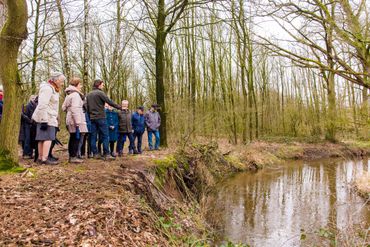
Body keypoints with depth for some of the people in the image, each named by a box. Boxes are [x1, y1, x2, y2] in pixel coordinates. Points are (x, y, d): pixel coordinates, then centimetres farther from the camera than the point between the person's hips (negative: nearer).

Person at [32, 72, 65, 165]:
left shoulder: (52, 89, 20)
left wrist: (56, 118, 25)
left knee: (42, 138, 13)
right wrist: (44, 120, -24)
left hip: (47, 118, 10)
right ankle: (44, 159, -12)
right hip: (46, 118, -10)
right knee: (48, 138, -11)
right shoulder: (47, 88, -13)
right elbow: (42, 105, -21)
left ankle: (40, 157, 20)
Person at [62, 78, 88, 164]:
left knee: (73, 139, 14)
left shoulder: (69, 95, 20)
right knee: (77, 138, -7)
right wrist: (78, 123, -23)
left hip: (70, 121, 10)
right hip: (76, 121, -10)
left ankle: (71, 156, 21)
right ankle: (73, 157, -5)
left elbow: (64, 107, 22)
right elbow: (75, 109, -21)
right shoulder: (75, 94, -12)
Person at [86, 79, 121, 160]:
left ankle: (95, 153, 9)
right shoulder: (100, 93, -7)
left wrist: (89, 115, 19)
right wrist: (120, 107, -6)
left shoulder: (88, 95, 15)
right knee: (105, 136, -3)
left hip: (92, 118, 7)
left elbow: (87, 106, 16)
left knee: (93, 136, 8)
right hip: (100, 117, -7)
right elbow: (110, 102, -12)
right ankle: (106, 154, -6)